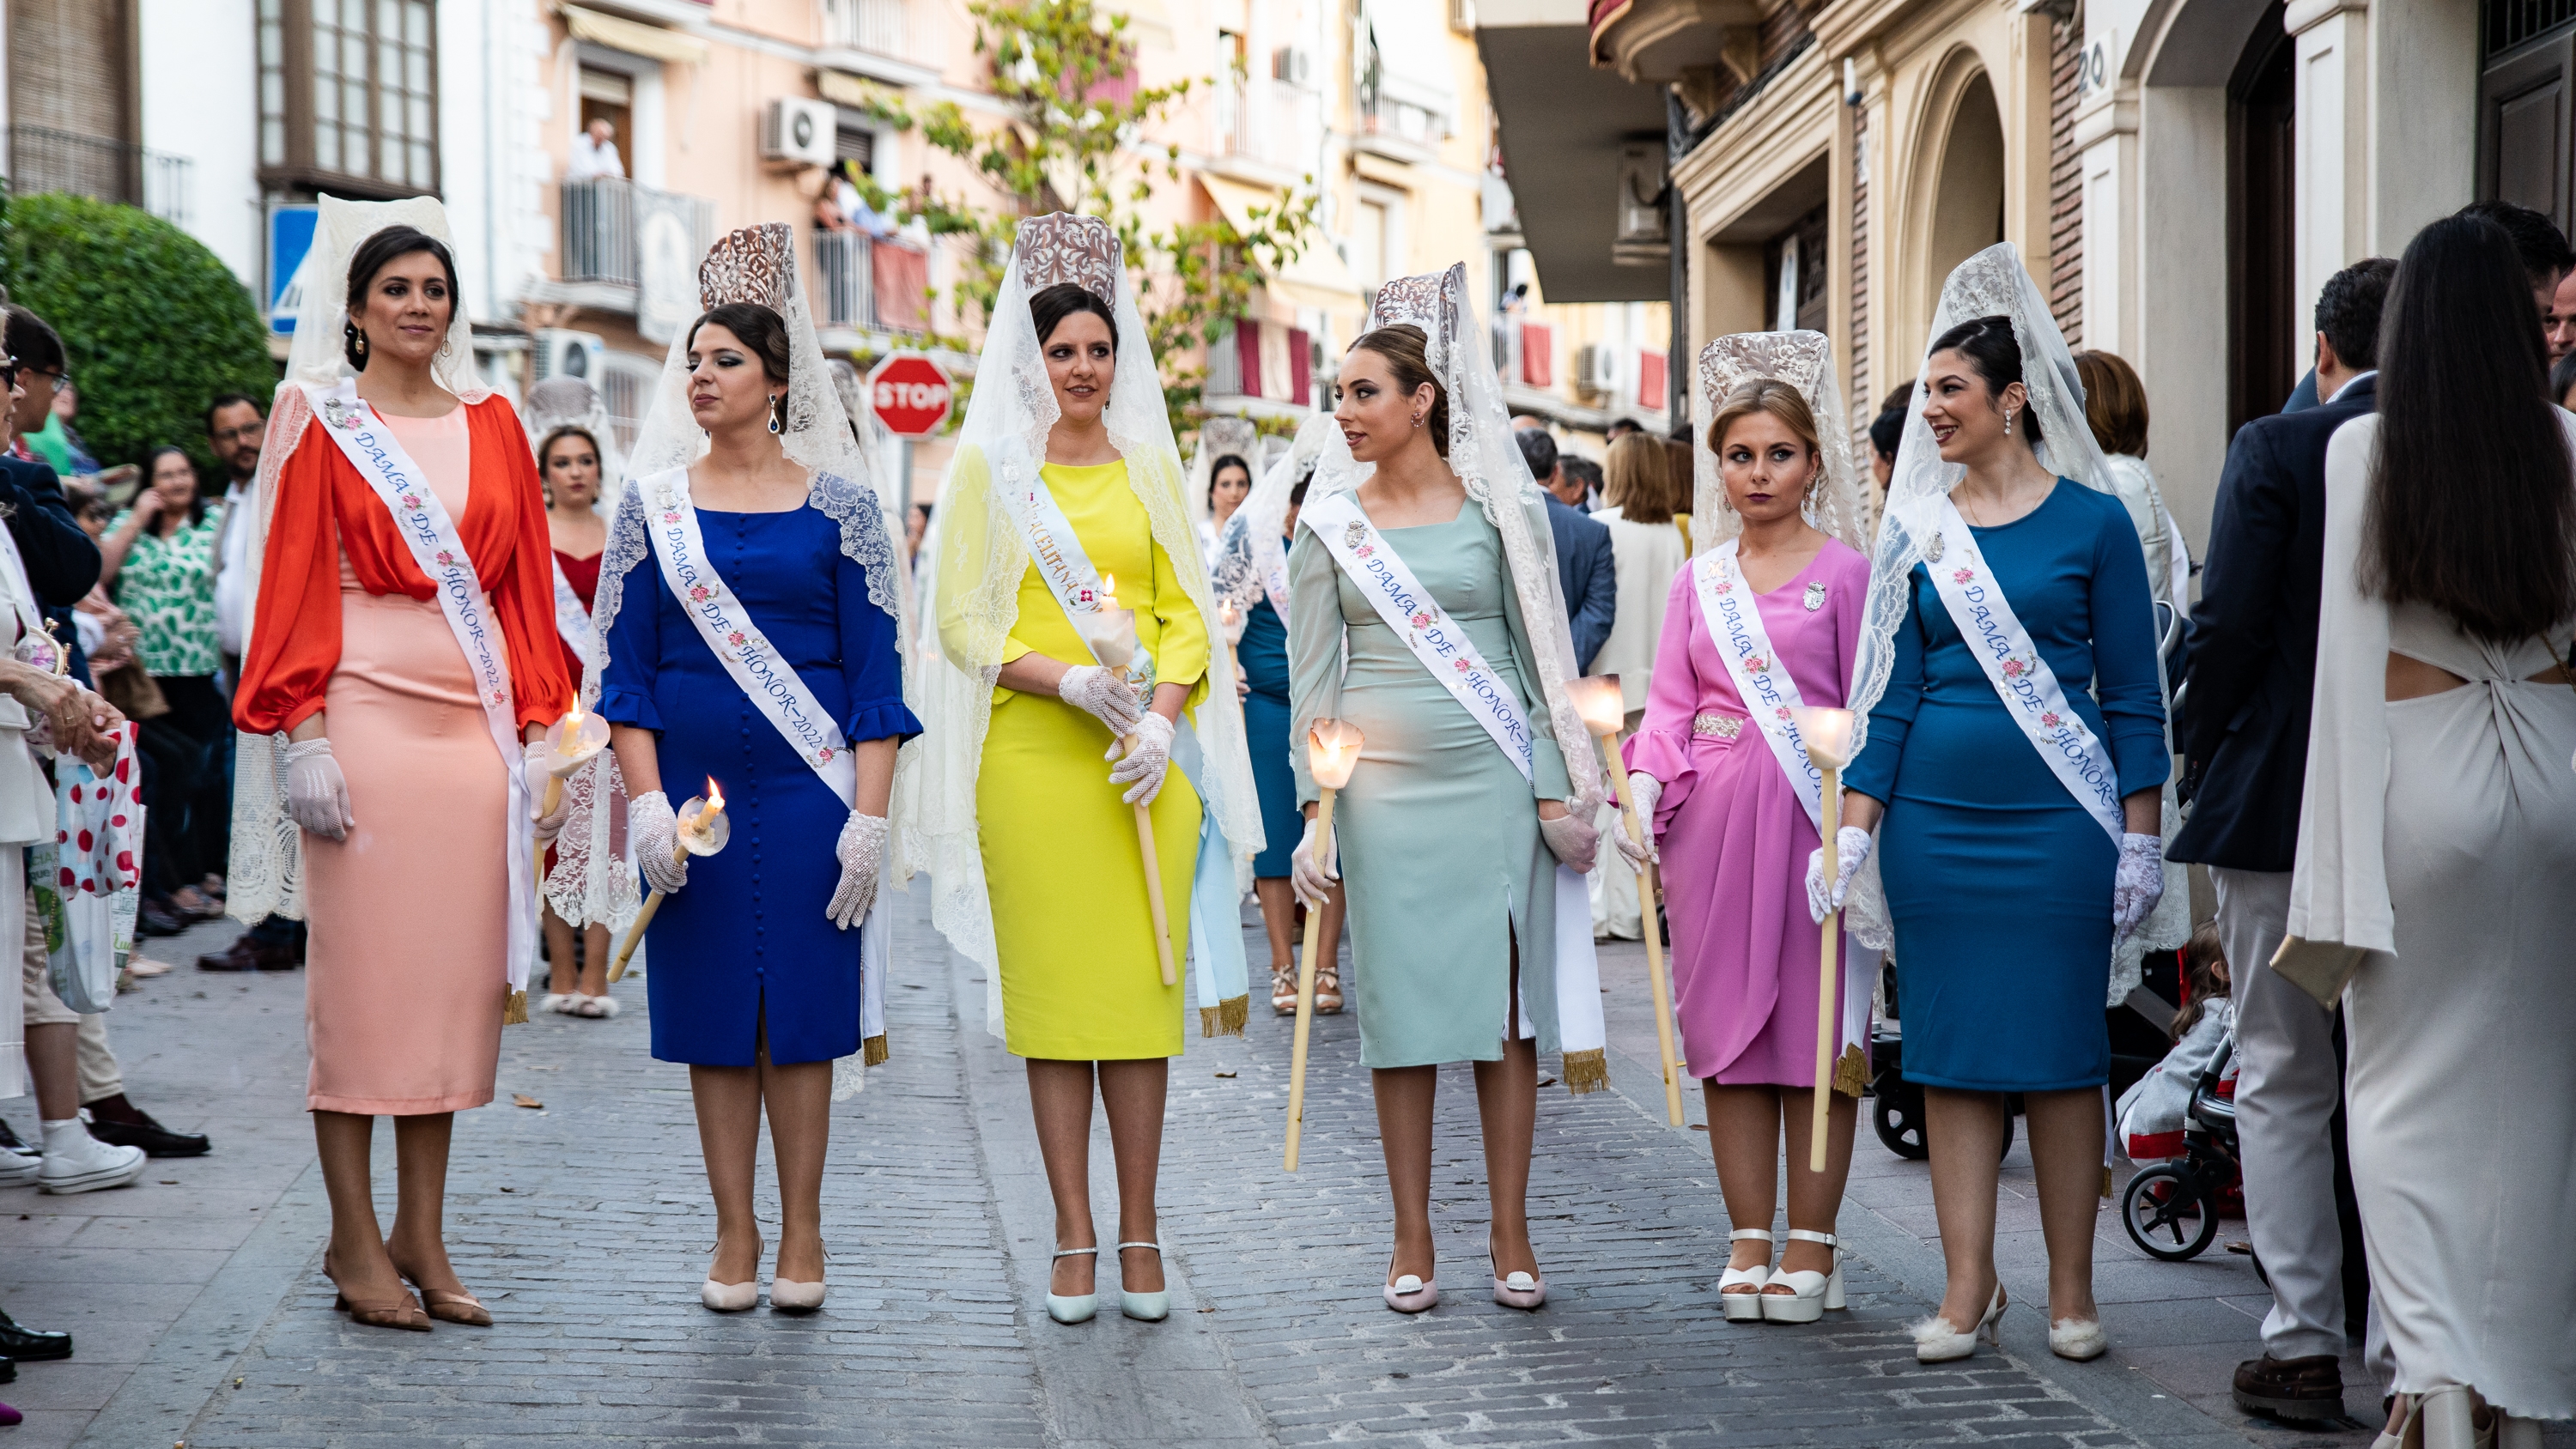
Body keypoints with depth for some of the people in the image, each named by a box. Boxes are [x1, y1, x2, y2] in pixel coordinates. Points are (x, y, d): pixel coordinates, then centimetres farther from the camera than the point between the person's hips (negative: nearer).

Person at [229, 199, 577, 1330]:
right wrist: (303, 738, -10)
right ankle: (354, 1238, 6)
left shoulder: (491, 426, 14)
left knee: (454, 972, 4)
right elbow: (294, 585, -2)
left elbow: (525, 588, 14)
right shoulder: (321, 421, 3)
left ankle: (423, 1237, 12)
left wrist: (539, 729, 7)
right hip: (367, 717, -4)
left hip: (475, 726, 4)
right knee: (359, 970, -2)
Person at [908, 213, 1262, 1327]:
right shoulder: (989, 466, 5)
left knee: (1143, 983, 0)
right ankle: (1073, 1240, 5)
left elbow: (1188, 614, 10)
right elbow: (962, 621, 0)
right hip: (1032, 759, -2)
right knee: (1051, 987, -1)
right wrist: (1069, 680, -14)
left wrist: (1162, 719, -7)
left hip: (1148, 762, 2)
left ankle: (1139, 1236, 6)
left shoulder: (1150, 465, 12)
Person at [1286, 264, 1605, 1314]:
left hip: (1493, 776, -1)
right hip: (1383, 783, 1)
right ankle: (1412, 1238, 10)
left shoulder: (1499, 507, 3)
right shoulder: (1330, 523, 6)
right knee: (1401, 1001, 2)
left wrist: (1555, 789, -1)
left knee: (1505, 997, 0)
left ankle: (1511, 1235, 7)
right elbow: (1313, 677, 6)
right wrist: (1313, 812, -1)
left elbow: (1542, 654, 5)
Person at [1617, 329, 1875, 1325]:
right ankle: (1748, 1244, 10)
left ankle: (1810, 1246, 5)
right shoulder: (1697, 581, 13)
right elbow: (1670, 704, 11)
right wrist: (1645, 787, -7)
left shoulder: (1844, 570, 2)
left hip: (1810, 814, -3)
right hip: (1712, 817, 4)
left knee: (1815, 1024, -2)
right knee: (1728, 1027, 4)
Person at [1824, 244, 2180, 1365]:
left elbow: (2133, 695, 0)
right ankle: (1968, 1288, 11)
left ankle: (2072, 1292, 12)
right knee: (1952, 1050, 4)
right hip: (1934, 820, 3)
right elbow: (1892, 691, 8)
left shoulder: (2093, 523, -1)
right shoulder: (1917, 530, 7)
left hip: (2058, 820, -3)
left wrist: (2141, 841, -3)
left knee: (2059, 1050, 2)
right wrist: (1852, 829, 2)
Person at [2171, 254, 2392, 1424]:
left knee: (2284, 1083, 6)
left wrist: (2200, 761, 2)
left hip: (2280, 802, -3)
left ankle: (2305, 1345, 5)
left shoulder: (2275, 450, -9)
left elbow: (2229, 626, -13)